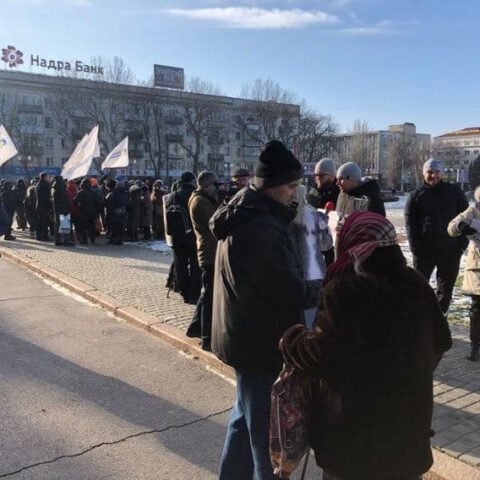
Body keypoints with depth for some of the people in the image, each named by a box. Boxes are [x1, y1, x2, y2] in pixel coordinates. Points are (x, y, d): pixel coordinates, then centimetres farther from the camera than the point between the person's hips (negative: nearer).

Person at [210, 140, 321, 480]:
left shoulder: (246, 216, 8)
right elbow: (289, 291, -25)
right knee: (267, 428, 6)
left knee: (248, 418, 25)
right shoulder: (260, 229, -26)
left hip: (248, 336, 11)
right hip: (262, 341, -11)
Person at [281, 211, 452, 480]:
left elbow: (327, 354, -25)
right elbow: (440, 342, 7)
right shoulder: (416, 284, -2)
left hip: (355, 420, -5)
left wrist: (291, 340, -7)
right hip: (408, 414, 5)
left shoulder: (344, 289, -22)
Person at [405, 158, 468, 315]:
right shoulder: (416, 195, 2)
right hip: (425, 250, -1)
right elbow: (410, 224, -2)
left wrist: (462, 243, -5)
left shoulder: (454, 191, 4)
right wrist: (416, 248, -12)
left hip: (450, 249, 1)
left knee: (446, 287, 10)